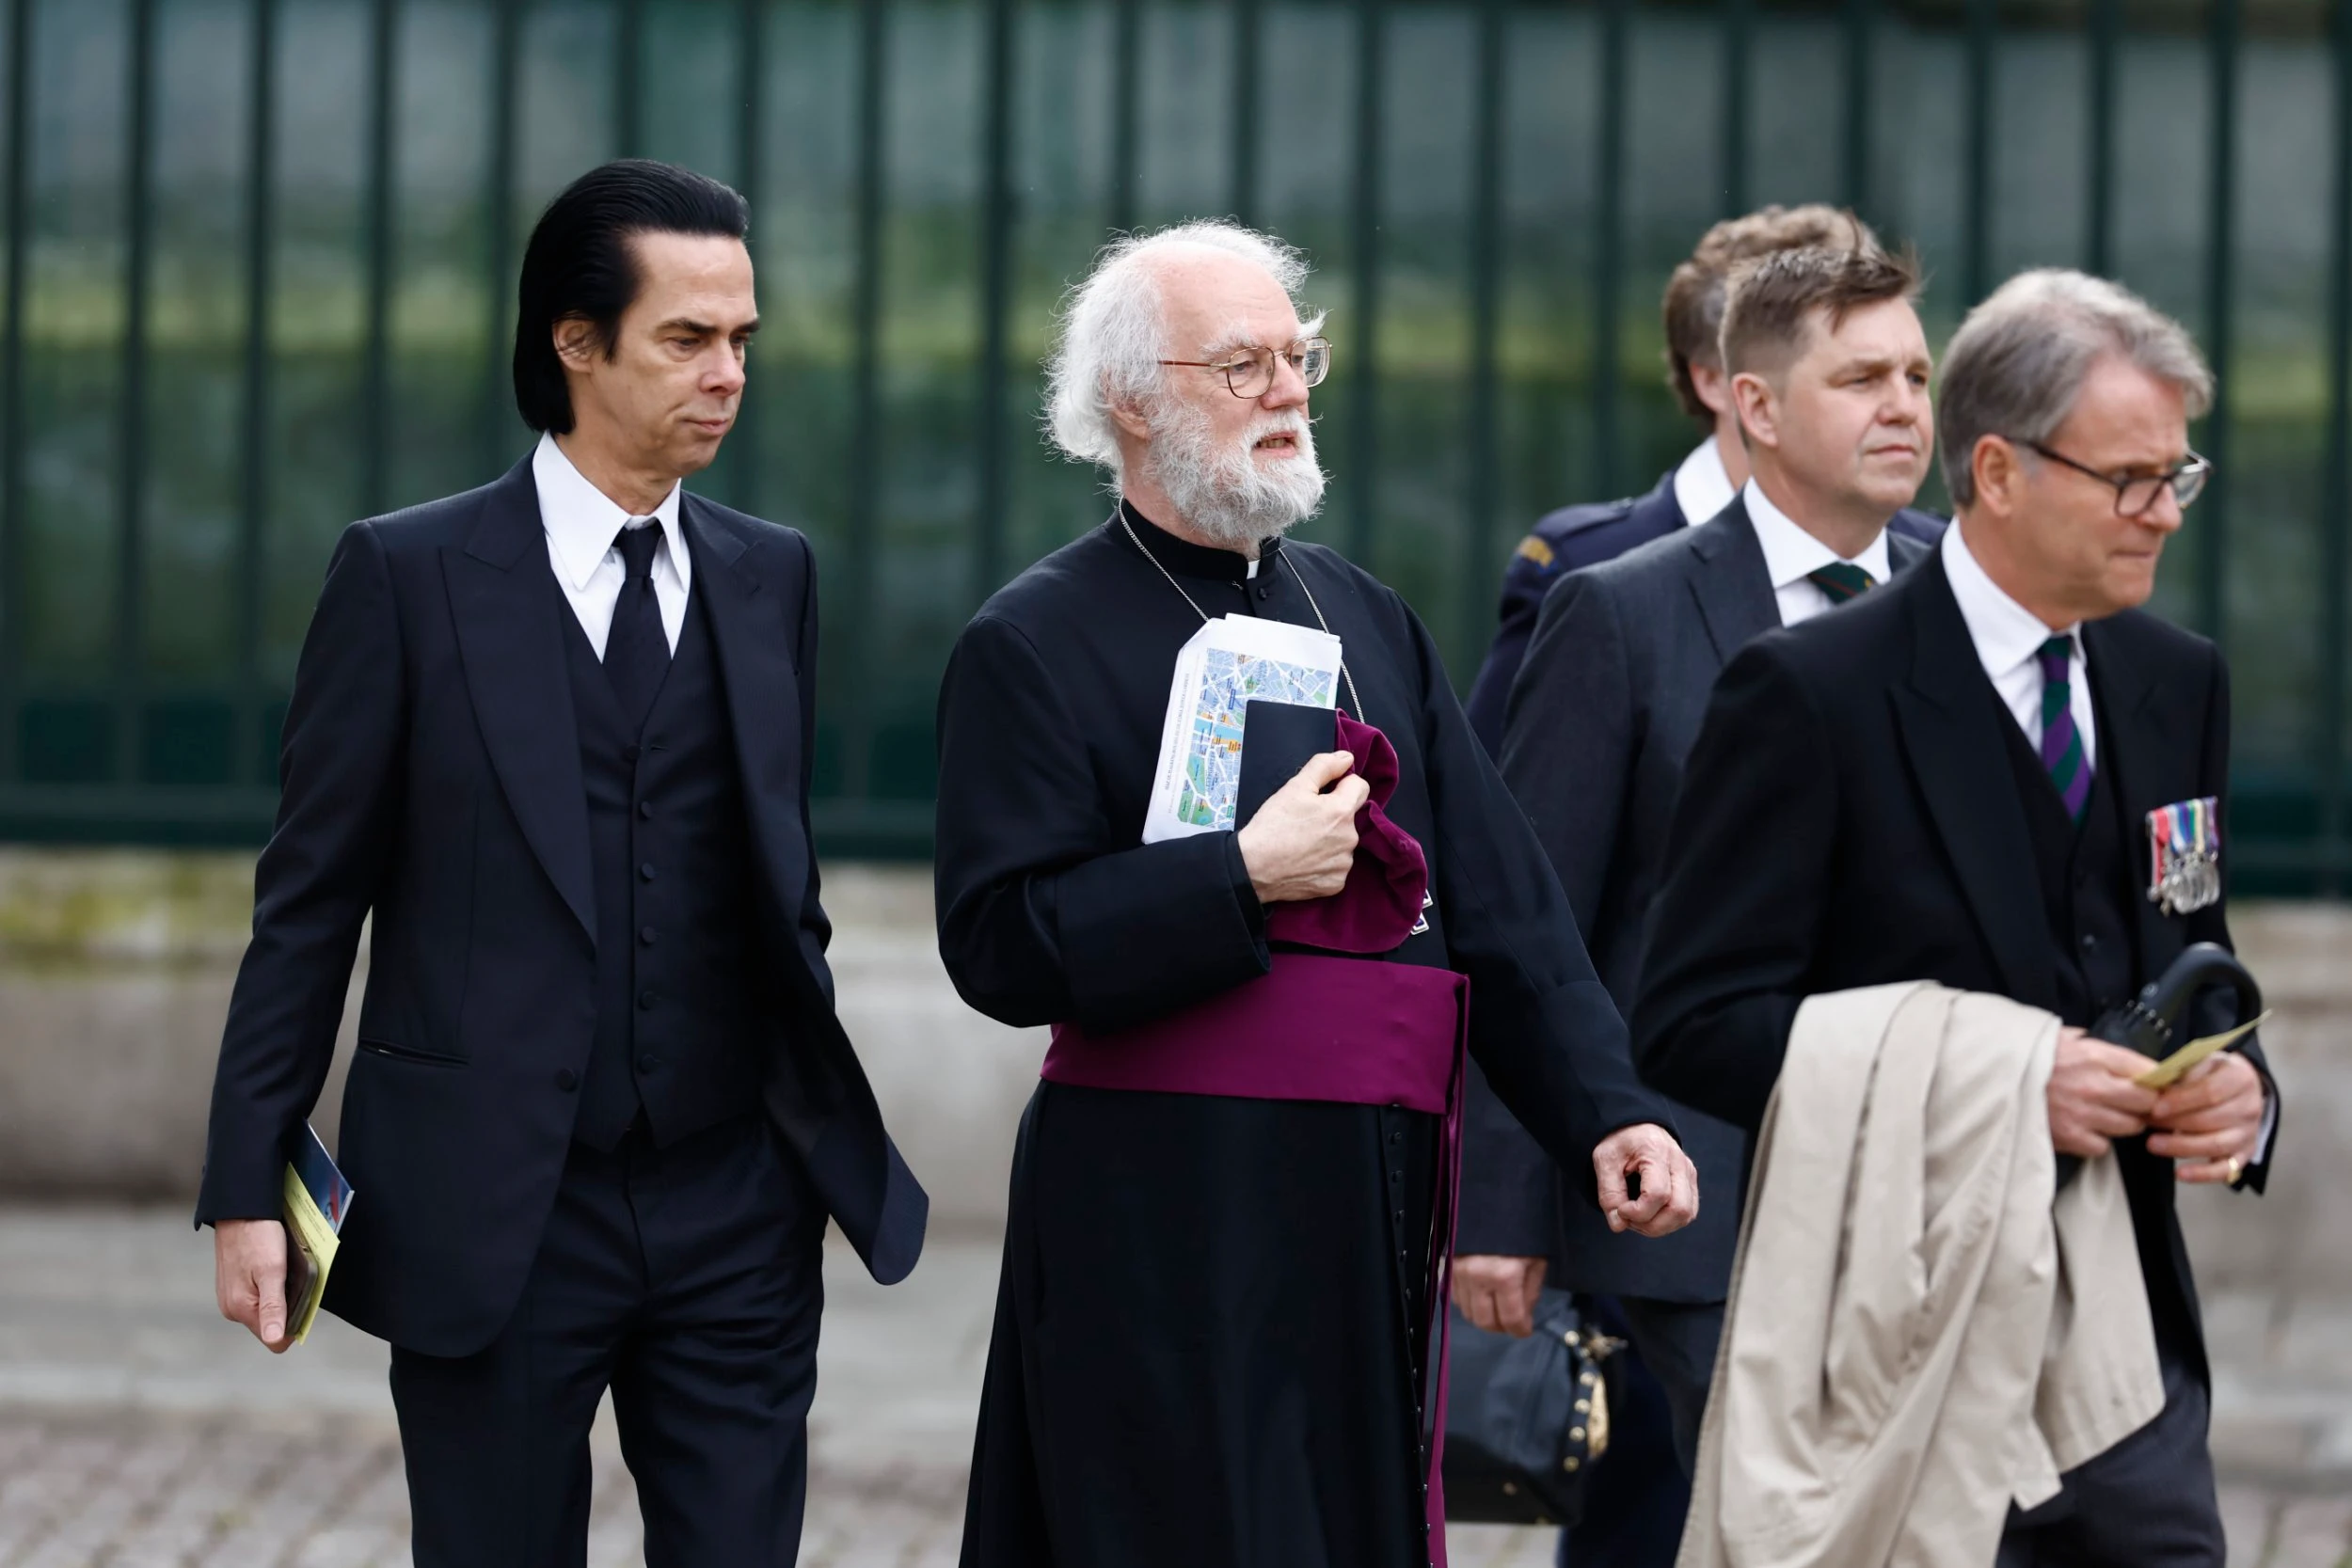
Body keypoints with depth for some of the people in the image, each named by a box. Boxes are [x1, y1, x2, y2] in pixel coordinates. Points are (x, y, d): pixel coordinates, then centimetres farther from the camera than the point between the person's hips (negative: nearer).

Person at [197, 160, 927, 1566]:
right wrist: (248, 1184, -4)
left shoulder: (773, 580, 10)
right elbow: (310, 904, -1)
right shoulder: (410, 577, -2)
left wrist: (826, 1120, 11)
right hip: (493, 1222, -3)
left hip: (734, 1218, 3)